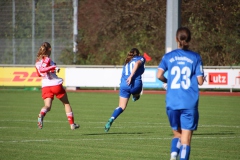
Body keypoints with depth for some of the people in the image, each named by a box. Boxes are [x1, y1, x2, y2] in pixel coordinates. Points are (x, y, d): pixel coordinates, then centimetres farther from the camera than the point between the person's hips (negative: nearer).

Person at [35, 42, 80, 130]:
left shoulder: (38, 61, 10)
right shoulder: (47, 59, -11)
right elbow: (42, 70, -27)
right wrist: (53, 67, -31)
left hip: (45, 86, 5)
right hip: (56, 84, -5)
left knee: (47, 106, -7)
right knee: (66, 103, 13)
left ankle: (41, 115, -41)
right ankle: (72, 124, 16)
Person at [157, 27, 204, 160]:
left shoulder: (168, 57, 4)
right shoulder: (195, 57, 1)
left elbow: (159, 75, -7)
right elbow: (200, 81, -2)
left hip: (172, 103, 2)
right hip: (190, 103, -2)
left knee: (177, 133, 18)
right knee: (186, 138, 1)